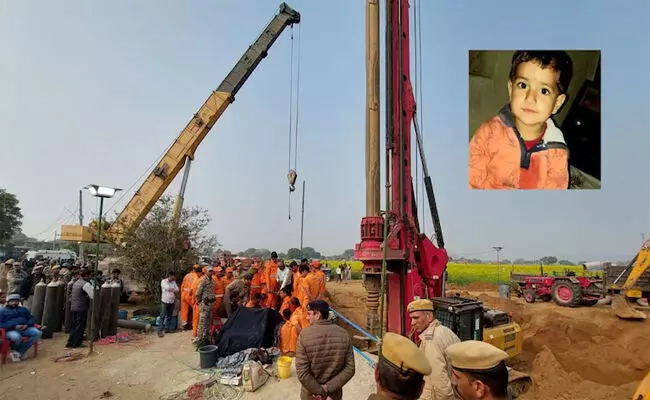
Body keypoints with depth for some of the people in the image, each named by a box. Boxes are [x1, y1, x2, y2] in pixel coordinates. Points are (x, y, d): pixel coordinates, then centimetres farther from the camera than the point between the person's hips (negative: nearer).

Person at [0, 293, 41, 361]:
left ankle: (19, 352, -18)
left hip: (25, 329, 4)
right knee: (16, 337, -40)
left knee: (37, 333, -26)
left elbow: (31, 319, 19)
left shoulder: (23, 309, 25)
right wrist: (14, 326, -16)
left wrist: (27, 325, -5)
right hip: (11, 330, -4)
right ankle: (19, 350, -6)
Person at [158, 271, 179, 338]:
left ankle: (167, 328, 22)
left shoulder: (174, 282, 10)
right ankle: (160, 330, -4)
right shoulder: (163, 281, -6)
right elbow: (167, 288, -20)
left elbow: (177, 290, 2)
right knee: (162, 316, -6)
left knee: (169, 316, 12)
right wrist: (173, 289, -5)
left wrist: (171, 289, -15)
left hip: (172, 302, 6)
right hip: (165, 301, -6)